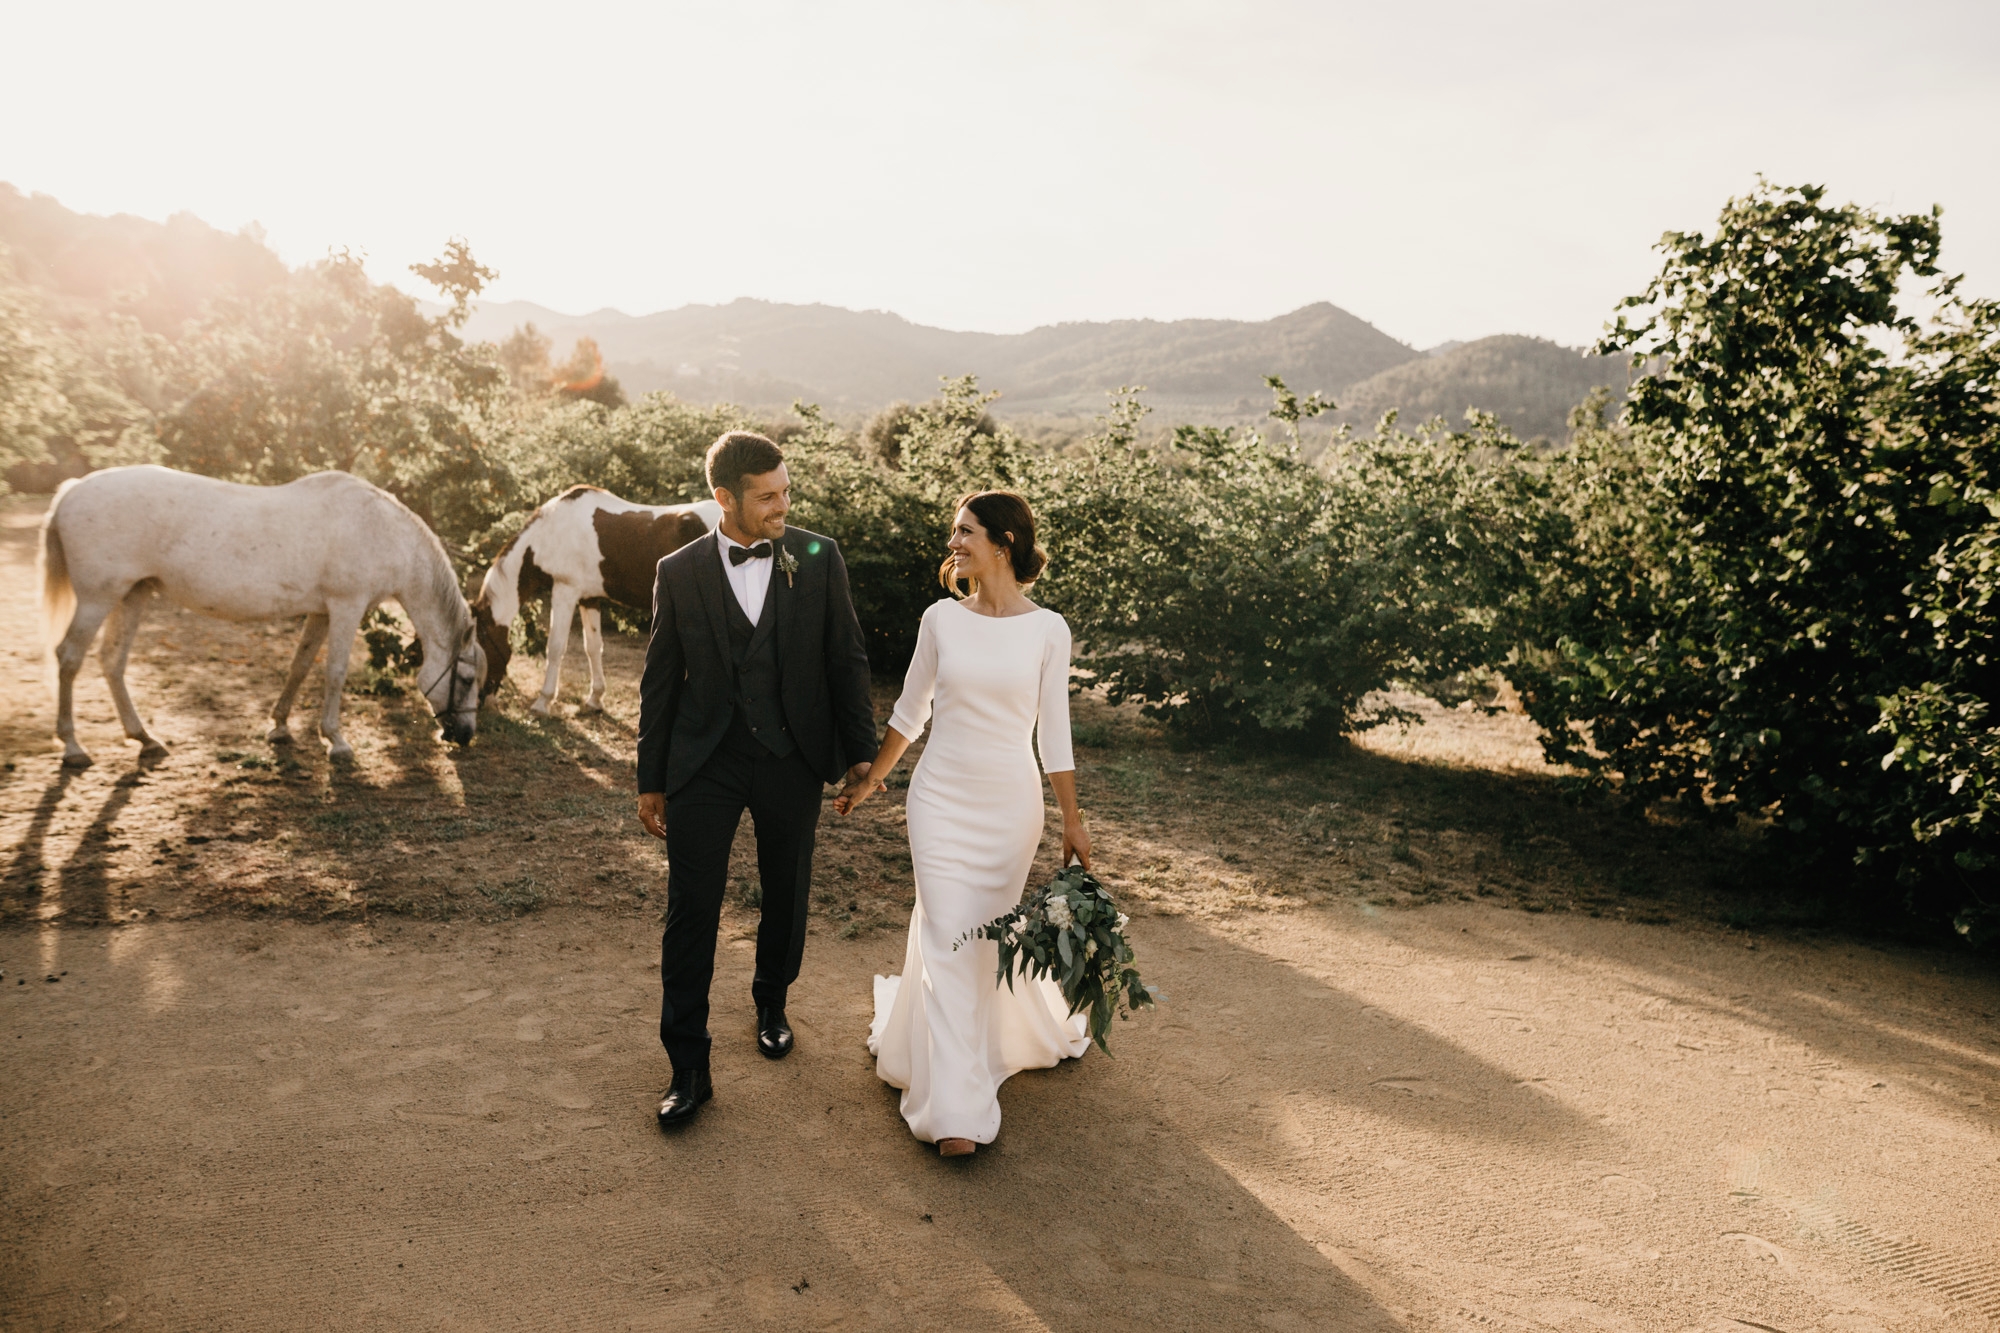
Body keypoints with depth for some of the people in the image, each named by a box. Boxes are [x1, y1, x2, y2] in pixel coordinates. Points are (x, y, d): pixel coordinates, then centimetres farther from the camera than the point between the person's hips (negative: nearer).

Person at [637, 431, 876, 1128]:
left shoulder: (818, 559, -3)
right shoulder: (679, 572, -2)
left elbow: (846, 659, 3)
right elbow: (660, 681, 4)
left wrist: (858, 750, 4)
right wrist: (652, 780, 6)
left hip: (792, 761, 1)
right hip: (705, 763, -1)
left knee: (786, 896, 16)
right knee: (691, 910, 0)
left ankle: (772, 1002, 44)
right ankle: (688, 1067, 12)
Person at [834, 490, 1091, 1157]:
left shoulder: (1047, 629, -5)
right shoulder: (941, 619, -2)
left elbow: (1054, 732, 0)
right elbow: (909, 713, 9)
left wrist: (1072, 820, 1)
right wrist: (870, 779, 15)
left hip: (1011, 803, 0)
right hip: (941, 797, 1)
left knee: (986, 931, 12)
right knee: (948, 940, -3)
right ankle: (957, 1111, 4)